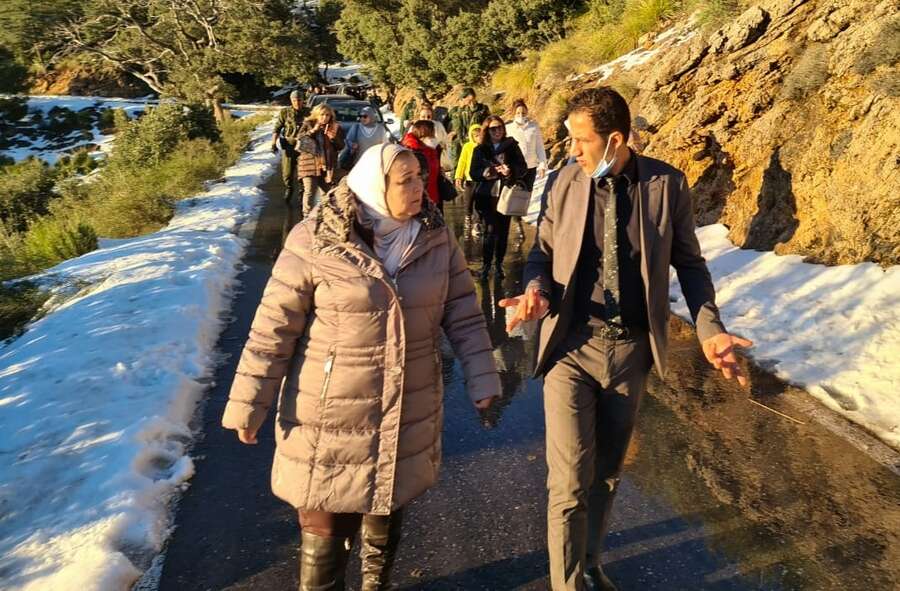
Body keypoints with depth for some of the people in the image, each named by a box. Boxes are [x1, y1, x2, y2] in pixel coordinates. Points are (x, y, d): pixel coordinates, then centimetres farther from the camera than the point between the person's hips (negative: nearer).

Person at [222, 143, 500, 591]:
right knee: (327, 524, 7)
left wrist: (481, 379, 0)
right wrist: (248, 405, -8)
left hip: (409, 409, 4)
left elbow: (462, 313, 3)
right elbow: (274, 327, -11)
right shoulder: (315, 240, -16)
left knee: (389, 506, 22)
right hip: (331, 413, -3)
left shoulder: (436, 236, -3)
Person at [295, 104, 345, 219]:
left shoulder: (335, 127, 8)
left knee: (326, 192, 9)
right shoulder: (308, 125, 5)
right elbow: (299, 139, -5)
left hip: (327, 165, 3)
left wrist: (333, 138, -12)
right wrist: (312, 131, -15)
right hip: (309, 163, -2)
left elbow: (341, 146, 8)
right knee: (309, 191, -12)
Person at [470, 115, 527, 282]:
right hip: (487, 196, -1)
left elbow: (522, 168, 3)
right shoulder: (479, 150, 5)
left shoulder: (512, 146, 6)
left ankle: (498, 265, 17)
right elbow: (474, 173, 2)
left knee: (503, 230, 5)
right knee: (490, 230, -9)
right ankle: (485, 265, 1)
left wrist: (511, 171, -17)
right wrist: (485, 173, -18)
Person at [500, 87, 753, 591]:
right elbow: (543, 250, 6)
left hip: (632, 348, 1)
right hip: (572, 346, -1)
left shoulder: (667, 184, -5)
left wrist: (710, 329, -9)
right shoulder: (567, 181, -3)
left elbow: (690, 263, 3)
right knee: (570, 481, -2)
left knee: (608, 473, 18)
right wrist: (536, 289, -15)